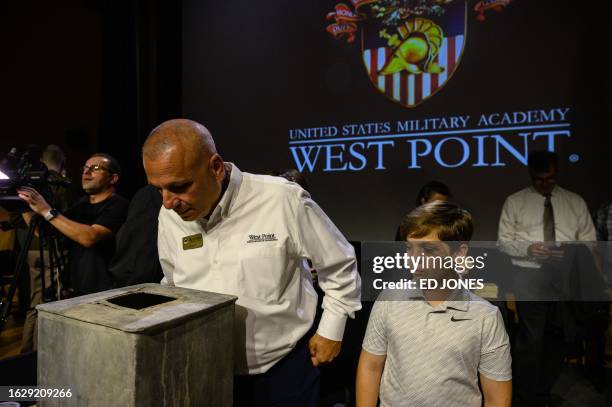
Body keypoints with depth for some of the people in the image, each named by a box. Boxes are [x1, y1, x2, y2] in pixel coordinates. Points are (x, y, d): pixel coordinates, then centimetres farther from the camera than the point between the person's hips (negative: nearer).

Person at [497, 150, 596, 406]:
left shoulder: (576, 202, 9)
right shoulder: (515, 202, 3)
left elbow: (589, 240, 8)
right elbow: (503, 242, 1)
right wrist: (529, 248, -17)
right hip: (530, 276, -3)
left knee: (557, 337, 11)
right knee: (530, 340, -1)